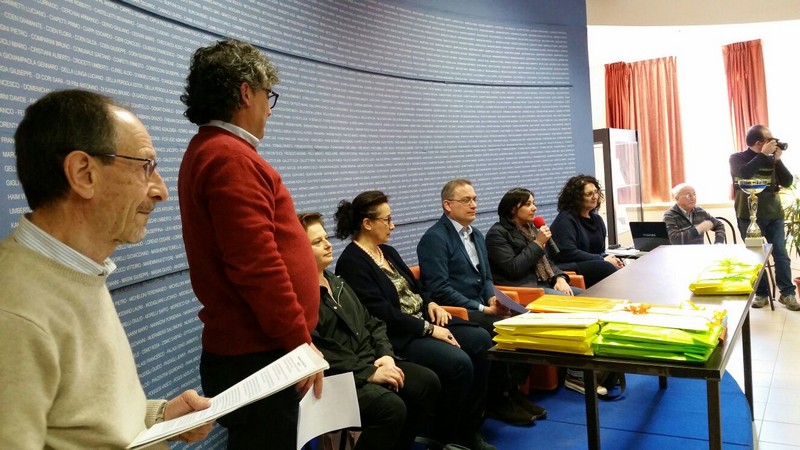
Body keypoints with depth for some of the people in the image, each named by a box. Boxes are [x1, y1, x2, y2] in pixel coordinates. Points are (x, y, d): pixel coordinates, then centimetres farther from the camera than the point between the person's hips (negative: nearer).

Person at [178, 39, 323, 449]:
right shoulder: (232, 158, -18)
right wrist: (300, 341, -16)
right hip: (257, 355, -10)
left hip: (248, 347, 10)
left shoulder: (208, 151, 15)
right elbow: (257, 266, -24)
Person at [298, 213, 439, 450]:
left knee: (428, 382, -5)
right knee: (392, 407, -29)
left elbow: (371, 322, 18)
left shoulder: (337, 282, 18)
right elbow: (317, 352, -21)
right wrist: (369, 373, -21)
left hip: (370, 361, 9)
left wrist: (385, 354, -1)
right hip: (335, 376, -9)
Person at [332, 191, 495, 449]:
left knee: (481, 341, -8)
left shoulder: (388, 252, 15)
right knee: (459, 363, -25)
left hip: (423, 321, 9)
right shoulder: (352, 263, -13)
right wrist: (429, 329, -19)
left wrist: (430, 304, 0)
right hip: (397, 335, -9)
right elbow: (383, 314, -20)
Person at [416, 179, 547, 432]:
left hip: (480, 308, 8)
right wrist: (483, 309, -18)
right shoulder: (434, 238, -11)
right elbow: (440, 290, -18)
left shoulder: (477, 236, 16)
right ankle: (497, 400, -7)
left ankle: (512, 390, 1)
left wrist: (493, 299, -3)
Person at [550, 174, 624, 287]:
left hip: (594, 265, 7)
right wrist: (603, 260, -15)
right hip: (568, 268, -7)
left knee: (621, 267, -22)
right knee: (605, 267, -32)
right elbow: (568, 253, -17)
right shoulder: (565, 220, -7)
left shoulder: (597, 219, 19)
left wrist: (608, 258, -4)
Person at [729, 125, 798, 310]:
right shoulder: (737, 158, -3)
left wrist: (777, 159, -9)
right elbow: (744, 173, -25)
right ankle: (761, 294, 11)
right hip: (749, 216, -3)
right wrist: (763, 155, -22)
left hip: (773, 214, 3)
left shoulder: (770, 160, 9)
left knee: (781, 254, 0)